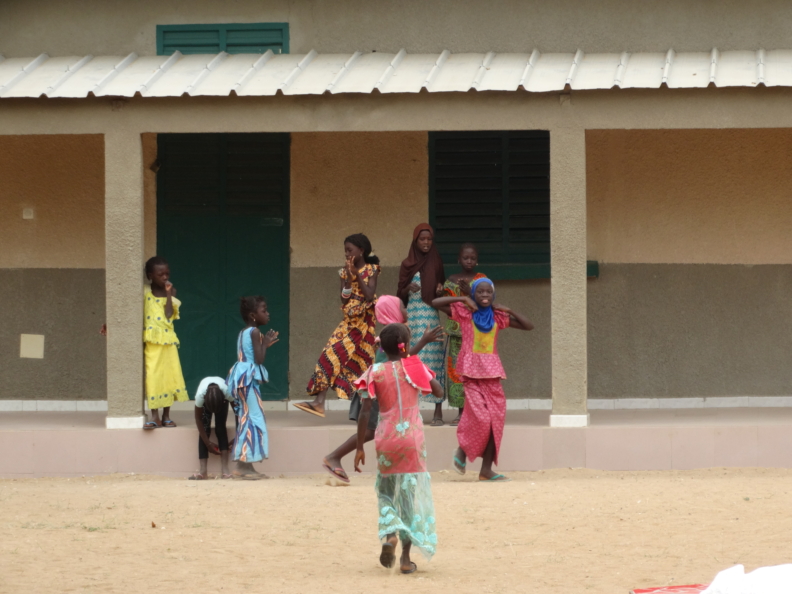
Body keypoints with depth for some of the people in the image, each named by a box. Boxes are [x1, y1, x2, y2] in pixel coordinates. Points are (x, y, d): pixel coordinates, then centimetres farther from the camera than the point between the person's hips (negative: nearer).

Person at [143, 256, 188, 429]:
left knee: (169, 375, 4)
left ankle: (166, 416, 14)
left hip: (168, 341, 2)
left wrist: (168, 294, -10)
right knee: (153, 377, -5)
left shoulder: (171, 293, 5)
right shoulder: (145, 292, 1)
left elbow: (169, 314, -7)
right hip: (151, 342, -2)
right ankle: (155, 417, -1)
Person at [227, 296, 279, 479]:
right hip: (249, 379, -10)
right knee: (254, 419, -8)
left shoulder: (243, 333, 16)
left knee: (245, 419, 11)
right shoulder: (255, 332, -12)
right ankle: (245, 466, -12)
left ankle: (243, 466, 11)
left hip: (241, 378, 10)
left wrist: (265, 344, 18)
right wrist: (265, 344, -4)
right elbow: (259, 359, -18)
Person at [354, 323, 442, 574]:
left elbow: (365, 412, -6)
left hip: (386, 440, 0)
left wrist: (360, 447, -1)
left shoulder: (375, 372, -2)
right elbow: (439, 391, 7)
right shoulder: (414, 366, -1)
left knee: (386, 491, 19)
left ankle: (390, 534, -9)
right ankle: (406, 558, 2)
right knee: (411, 494, 6)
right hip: (412, 438, 0)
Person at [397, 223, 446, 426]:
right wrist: (409, 289, -12)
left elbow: (442, 287, 12)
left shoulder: (436, 263, 8)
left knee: (435, 360, -6)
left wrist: (440, 291, -10)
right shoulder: (407, 265, 9)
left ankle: (438, 411, -7)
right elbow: (400, 294, 9)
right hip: (413, 315, 1)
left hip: (432, 316, -1)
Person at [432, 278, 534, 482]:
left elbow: (528, 326, 14)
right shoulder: (464, 312, 3)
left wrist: (509, 311, 3)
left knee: (496, 420, -2)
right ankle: (462, 451, 9)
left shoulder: (497, 317, 11)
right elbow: (436, 303, -5)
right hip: (471, 371, -4)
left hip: (492, 372, 4)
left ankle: (486, 469, 3)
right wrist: (463, 299, -7)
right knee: (480, 417, -17)